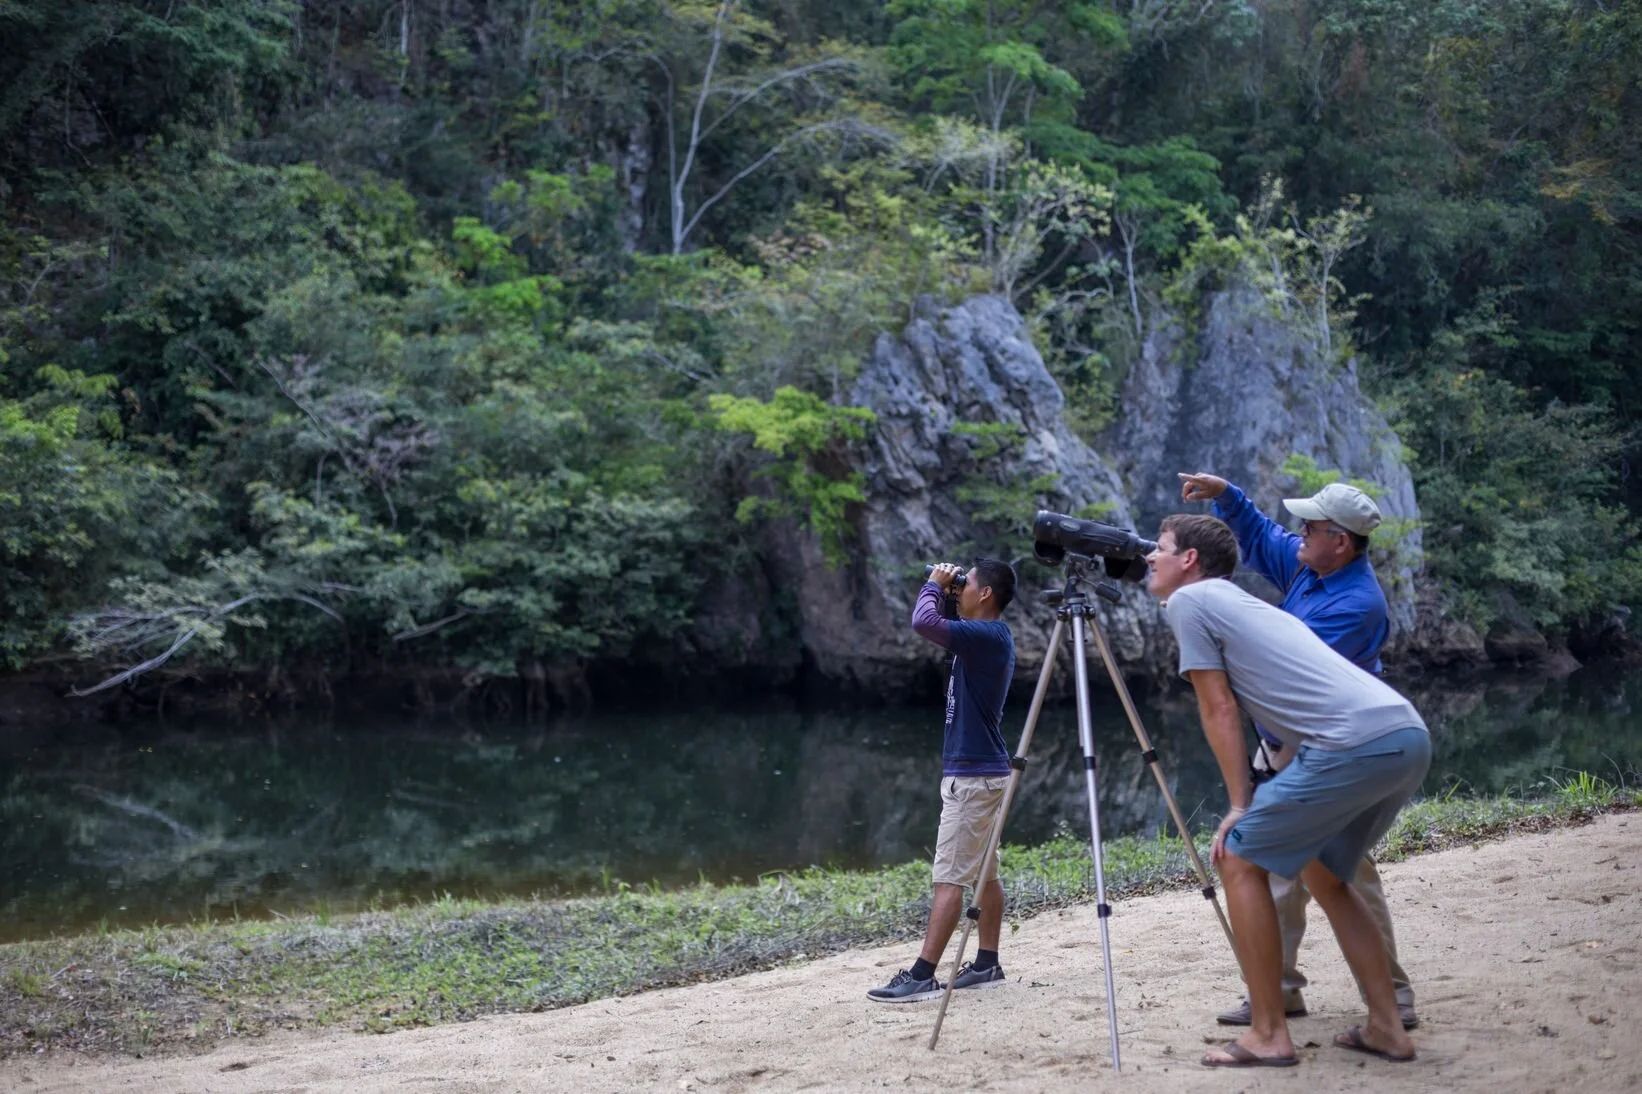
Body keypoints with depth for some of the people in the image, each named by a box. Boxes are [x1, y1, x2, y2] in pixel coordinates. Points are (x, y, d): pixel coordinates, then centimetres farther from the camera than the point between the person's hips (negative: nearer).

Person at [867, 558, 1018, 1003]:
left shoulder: (986, 635, -18)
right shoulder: (987, 635, 12)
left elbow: (924, 622, -31)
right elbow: (937, 626, 30)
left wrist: (934, 584, -13)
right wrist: (944, 590, 14)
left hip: (972, 774, -10)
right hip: (982, 770, 10)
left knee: (949, 877, -10)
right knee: (983, 871, 13)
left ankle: (922, 977, -9)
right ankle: (987, 964, 19)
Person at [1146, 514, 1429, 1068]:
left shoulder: (1188, 602, 5)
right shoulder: (1246, 603, 30)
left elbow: (1219, 711, 2)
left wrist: (1240, 806, 6)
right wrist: (1261, 802, 27)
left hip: (1355, 746, -9)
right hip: (1410, 738, 9)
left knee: (1239, 859, 3)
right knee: (1322, 871, 24)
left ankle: (1268, 1035, 4)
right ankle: (1387, 1027, 22)